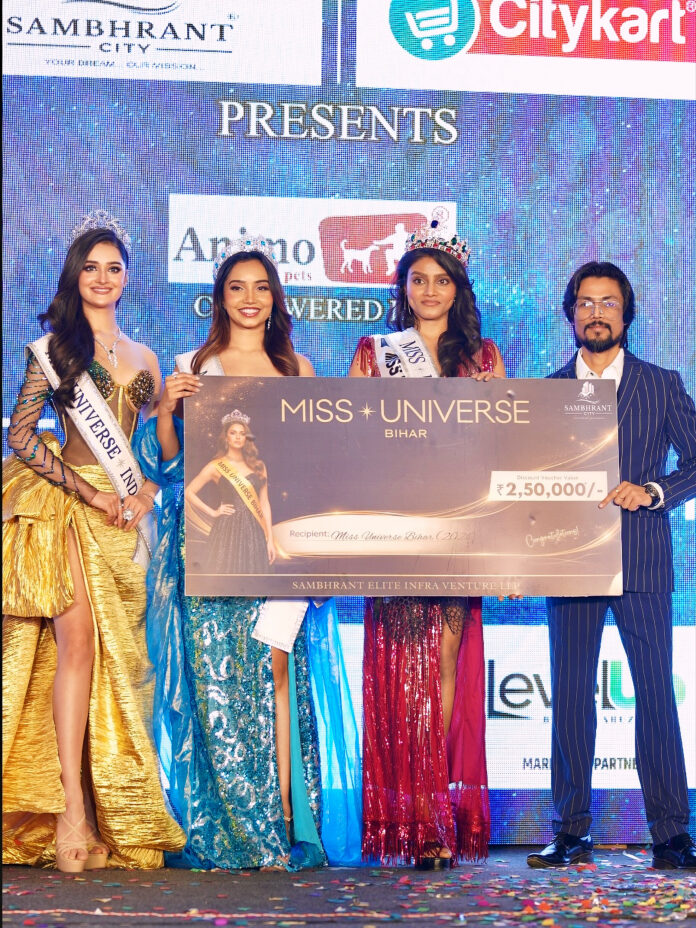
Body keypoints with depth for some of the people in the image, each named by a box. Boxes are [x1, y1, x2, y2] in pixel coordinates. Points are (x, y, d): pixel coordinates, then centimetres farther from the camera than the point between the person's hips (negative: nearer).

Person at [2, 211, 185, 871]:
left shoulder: (144, 360, 19)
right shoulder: (53, 347, 6)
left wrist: (145, 492, -3)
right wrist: (91, 493, -10)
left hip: (124, 518, 4)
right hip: (66, 503, -4)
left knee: (118, 655, -1)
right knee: (77, 638, -19)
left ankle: (110, 814, 1)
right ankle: (70, 809, -20)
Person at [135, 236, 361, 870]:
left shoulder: (296, 369, 15)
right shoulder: (194, 367, 12)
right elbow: (169, 457, 9)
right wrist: (167, 409, -7)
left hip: (275, 528, 1)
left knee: (275, 665, -9)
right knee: (216, 670, -5)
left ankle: (281, 820, -5)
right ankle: (223, 835, 1)